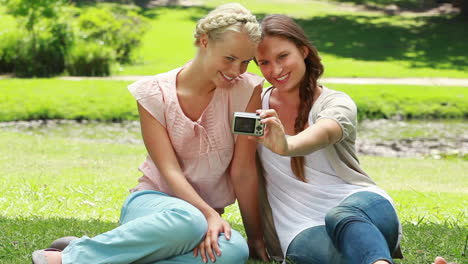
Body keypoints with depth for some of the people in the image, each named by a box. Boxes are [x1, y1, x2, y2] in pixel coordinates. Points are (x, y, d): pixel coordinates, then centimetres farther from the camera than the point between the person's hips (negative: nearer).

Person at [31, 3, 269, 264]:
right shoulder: (154, 93, -8)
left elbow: (243, 170, -4)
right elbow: (170, 170, -14)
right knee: (187, 221, -41)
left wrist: (255, 236, -4)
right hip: (152, 201, -2)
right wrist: (209, 215, -28)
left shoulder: (246, 90, -6)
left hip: (207, 215, 2)